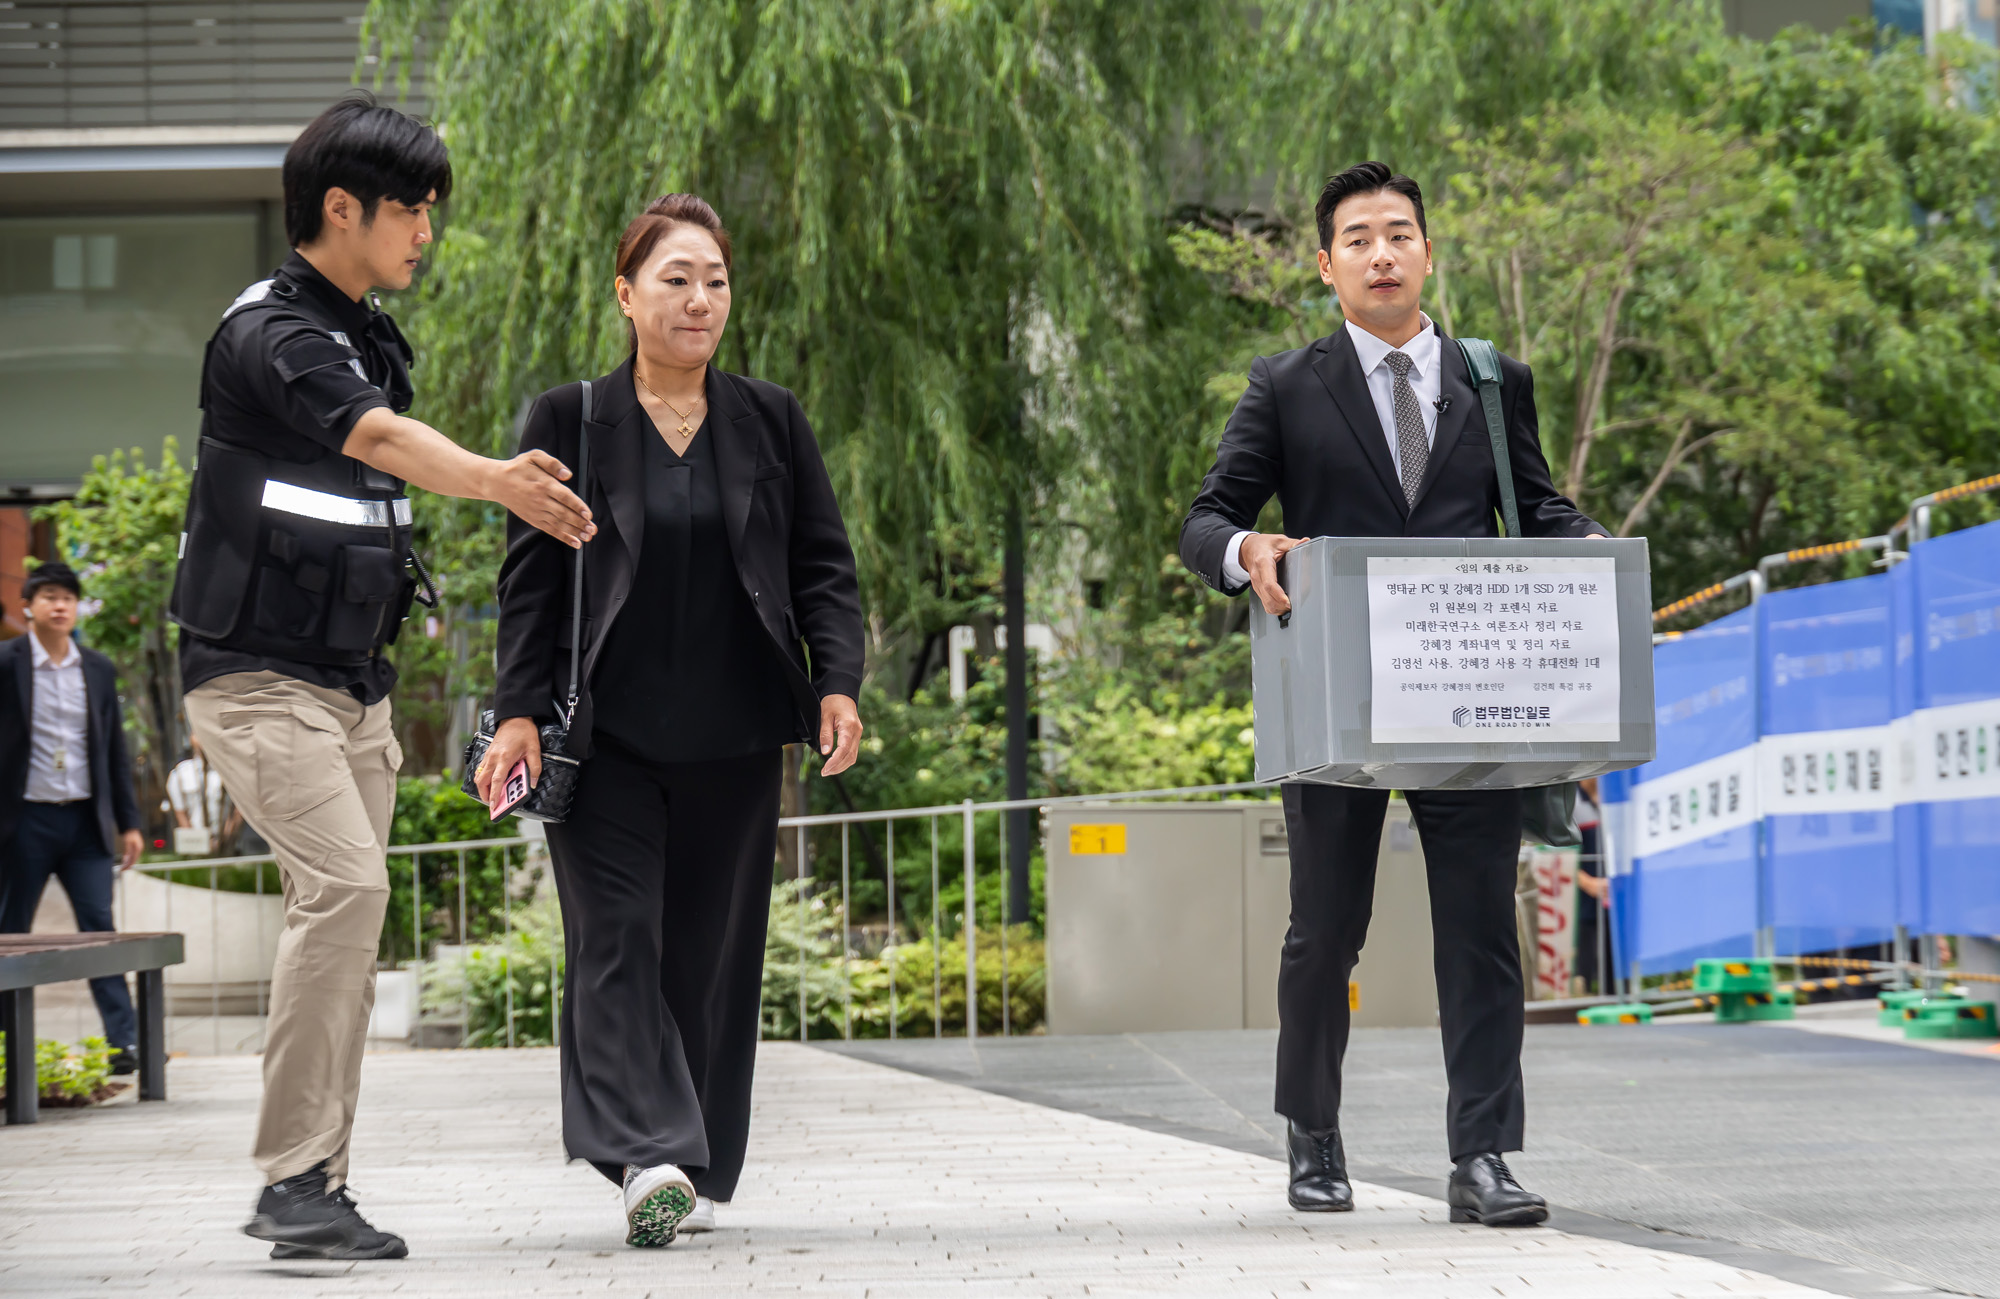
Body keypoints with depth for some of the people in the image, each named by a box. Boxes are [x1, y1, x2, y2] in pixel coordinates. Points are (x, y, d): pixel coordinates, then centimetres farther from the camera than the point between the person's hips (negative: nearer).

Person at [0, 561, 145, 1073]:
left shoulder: (98, 670, 10)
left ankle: (125, 1041, -8)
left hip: (85, 820, 2)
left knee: (99, 928, -5)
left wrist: (128, 822, 10)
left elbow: (116, 751, 14)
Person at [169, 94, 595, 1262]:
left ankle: (312, 1183, 11)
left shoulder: (368, 337, 14)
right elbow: (377, 437, -33)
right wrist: (495, 481, -52)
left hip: (351, 685, 9)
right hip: (260, 677, -9)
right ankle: (295, 1178, -20)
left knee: (347, 915, 6)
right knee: (345, 884, -22)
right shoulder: (268, 333, -14)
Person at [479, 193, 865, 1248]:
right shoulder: (568, 421, 4)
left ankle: (701, 1173, 14)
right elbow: (531, 577, 2)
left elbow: (824, 564, 10)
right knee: (618, 940, -12)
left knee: (714, 952, 5)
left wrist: (837, 682, -3)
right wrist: (519, 712, -6)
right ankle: (648, 1159, -21)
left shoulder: (772, 421, 10)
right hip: (606, 734, -2)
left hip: (731, 737, 2)